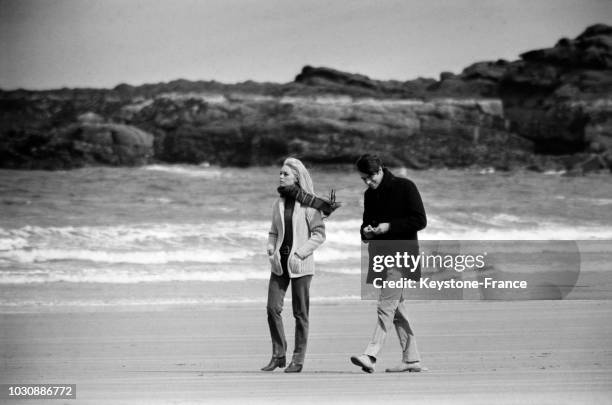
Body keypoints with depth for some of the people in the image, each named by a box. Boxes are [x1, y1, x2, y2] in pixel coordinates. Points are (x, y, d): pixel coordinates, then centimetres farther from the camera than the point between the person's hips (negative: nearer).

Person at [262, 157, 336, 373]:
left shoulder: (309, 204, -7)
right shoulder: (279, 203, 9)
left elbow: (319, 234, -7)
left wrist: (299, 254, -14)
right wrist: (271, 250, -1)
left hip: (300, 265, -5)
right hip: (280, 264, 5)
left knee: (300, 313, 1)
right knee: (273, 308, -3)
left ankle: (298, 359, 9)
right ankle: (278, 355, 8)